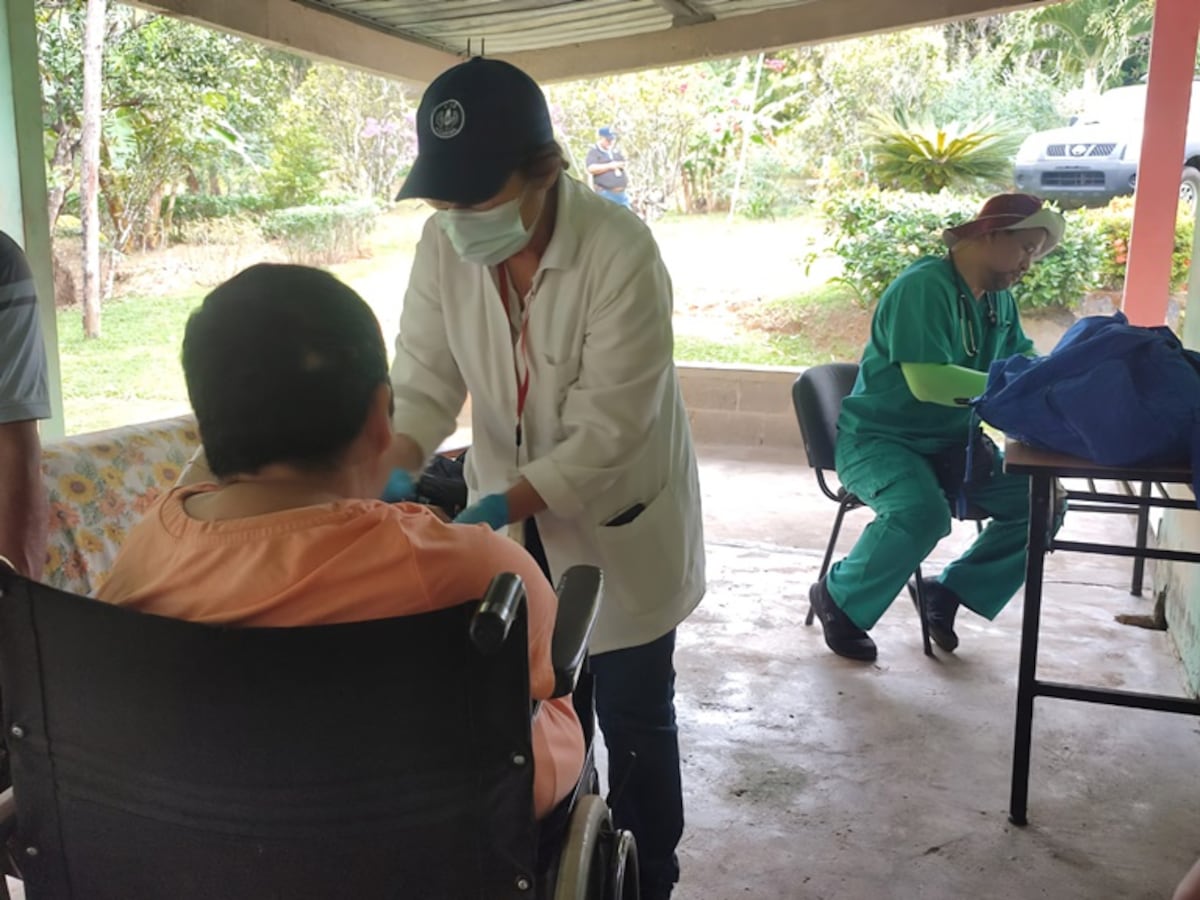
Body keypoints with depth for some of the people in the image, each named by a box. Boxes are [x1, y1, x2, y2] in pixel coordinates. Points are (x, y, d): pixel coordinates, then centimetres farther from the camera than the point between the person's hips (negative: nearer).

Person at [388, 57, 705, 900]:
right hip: (511, 513, 5)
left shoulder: (620, 252, -28)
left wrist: (493, 509, -35)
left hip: (615, 517, -4)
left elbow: (607, 435, -27)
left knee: (632, 714, 11)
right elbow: (425, 379, -10)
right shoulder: (444, 244, -12)